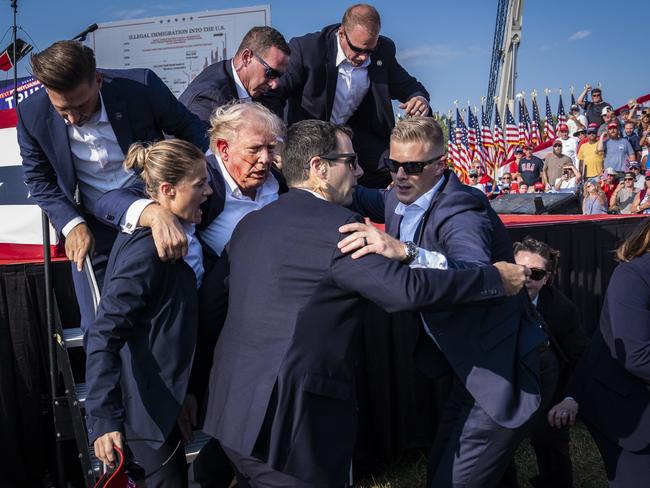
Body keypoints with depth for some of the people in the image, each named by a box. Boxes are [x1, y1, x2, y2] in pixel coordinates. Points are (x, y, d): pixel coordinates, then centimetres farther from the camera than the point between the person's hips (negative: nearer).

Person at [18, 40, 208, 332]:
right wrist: (73, 225, -15)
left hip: (154, 216, -1)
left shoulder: (141, 87, -23)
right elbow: (38, 180, -1)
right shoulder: (32, 116, -16)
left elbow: (191, 131, -7)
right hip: (90, 230, 2)